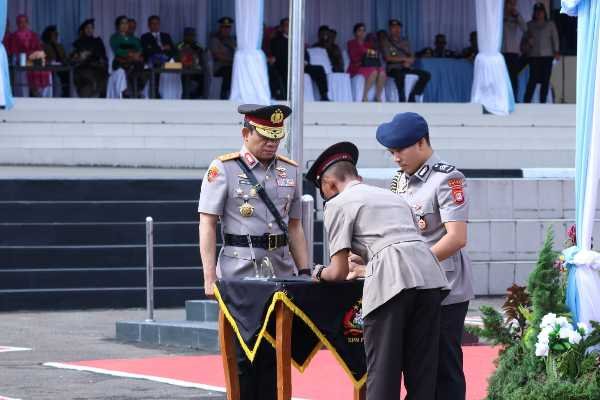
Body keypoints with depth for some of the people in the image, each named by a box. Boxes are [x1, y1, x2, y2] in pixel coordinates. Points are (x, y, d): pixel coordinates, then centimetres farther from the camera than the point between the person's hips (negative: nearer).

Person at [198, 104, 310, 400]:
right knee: (243, 354, -1)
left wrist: (305, 272, 11)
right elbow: (207, 225, -6)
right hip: (239, 274, -5)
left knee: (276, 353, 6)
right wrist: (210, 278, -12)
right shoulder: (223, 170, -4)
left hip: (281, 274, 5)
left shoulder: (290, 171, 11)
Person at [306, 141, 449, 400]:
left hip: (390, 282, -6)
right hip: (429, 274, 6)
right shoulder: (393, 196, 32)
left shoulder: (338, 204, 12)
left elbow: (339, 273, 7)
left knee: (383, 371, 0)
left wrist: (320, 273, 30)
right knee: (422, 371, 10)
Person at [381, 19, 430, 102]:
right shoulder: (386, 43, 3)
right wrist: (404, 59, -10)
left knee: (426, 75, -12)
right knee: (400, 75, -41)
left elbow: (412, 59, 13)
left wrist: (408, 62, -11)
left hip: (406, 68, 6)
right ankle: (402, 99, -32)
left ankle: (412, 96, -9)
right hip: (393, 68, -6)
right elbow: (388, 58, -10)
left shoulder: (405, 42, 18)